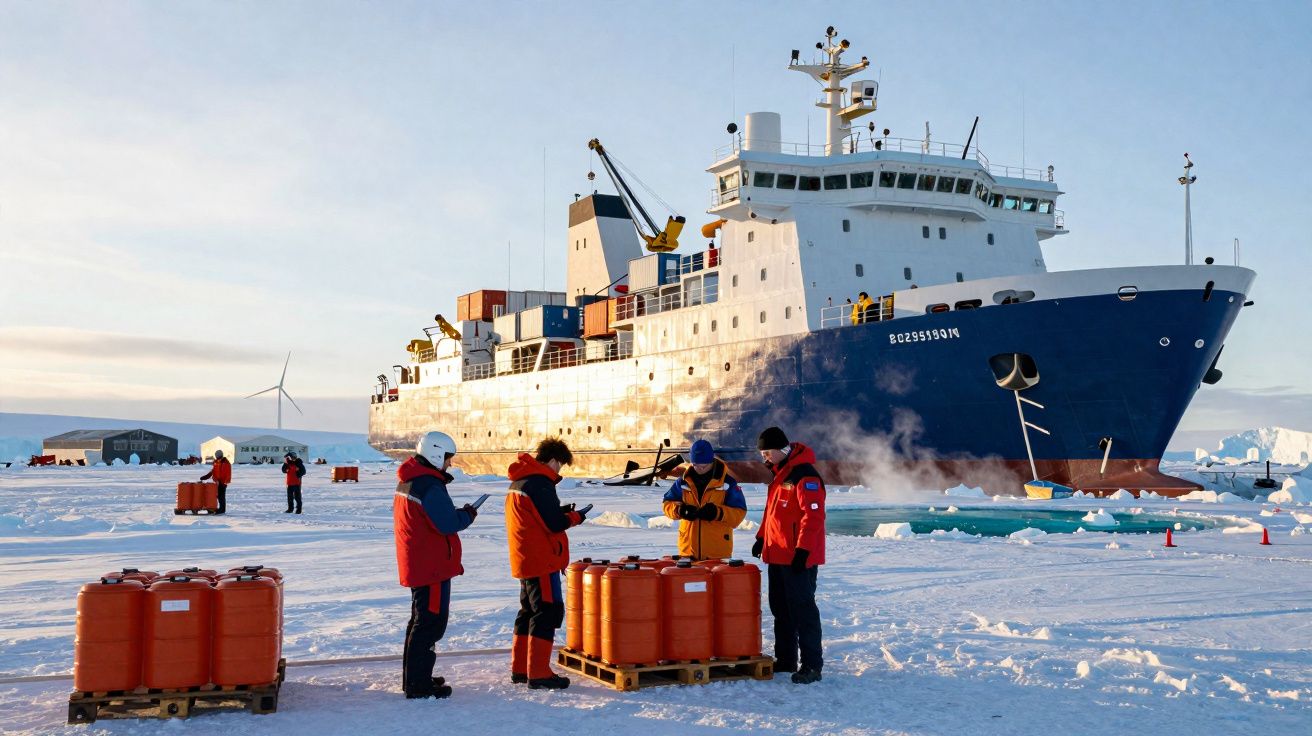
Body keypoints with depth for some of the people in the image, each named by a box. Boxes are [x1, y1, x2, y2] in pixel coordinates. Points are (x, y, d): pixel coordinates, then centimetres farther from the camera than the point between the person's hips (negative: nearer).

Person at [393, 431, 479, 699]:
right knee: (431, 622, -4)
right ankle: (419, 685, -1)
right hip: (433, 565, -10)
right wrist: (468, 514, -5)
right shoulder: (429, 485, -21)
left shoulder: (408, 482, 12)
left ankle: (413, 677, 30)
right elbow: (448, 523, -23)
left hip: (415, 564, 10)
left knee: (421, 620, 20)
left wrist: (459, 513, 6)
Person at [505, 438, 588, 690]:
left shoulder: (519, 482, 13)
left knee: (529, 611, 17)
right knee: (548, 612, -6)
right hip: (542, 560, -10)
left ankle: (520, 668, 23)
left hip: (524, 560, 10)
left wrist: (561, 511, 9)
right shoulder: (541, 483, -17)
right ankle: (539, 674, -6)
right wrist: (574, 516, -1)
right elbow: (553, 524, -19)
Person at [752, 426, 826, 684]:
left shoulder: (804, 476, -17)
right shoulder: (779, 474, 15)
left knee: (802, 609, -7)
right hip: (777, 556, 10)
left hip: (798, 558, -10)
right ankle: (785, 659, 24)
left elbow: (813, 516, -22)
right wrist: (762, 538, 21)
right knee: (780, 608, 14)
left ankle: (812, 665, -3)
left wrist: (803, 550, -24)